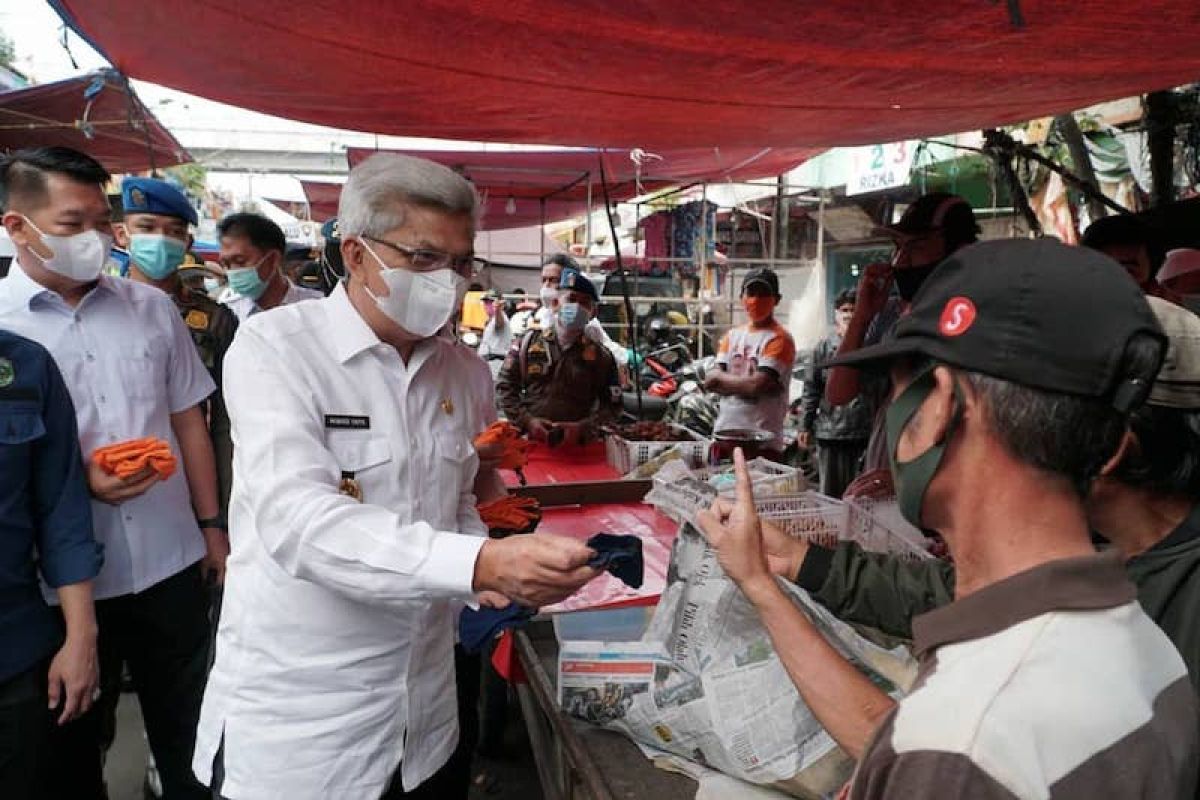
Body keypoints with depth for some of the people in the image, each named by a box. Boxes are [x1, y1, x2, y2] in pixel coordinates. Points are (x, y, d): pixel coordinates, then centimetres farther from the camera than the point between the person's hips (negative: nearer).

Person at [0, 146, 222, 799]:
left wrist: (211, 525, 9)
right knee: (71, 745, 18)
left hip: (173, 561, 3)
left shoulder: (152, 308, 4)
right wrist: (77, 479, -22)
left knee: (186, 727, 19)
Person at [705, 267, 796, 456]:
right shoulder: (732, 335, 13)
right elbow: (712, 384, 4)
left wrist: (720, 378, -4)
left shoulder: (779, 338, -6)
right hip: (724, 432, 6)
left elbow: (758, 385, -17)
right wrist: (744, 383, -12)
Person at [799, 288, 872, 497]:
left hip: (865, 432, -1)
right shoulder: (823, 347, 6)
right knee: (831, 493, 11)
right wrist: (805, 427, 5)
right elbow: (811, 390, 8)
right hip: (830, 431, 1)